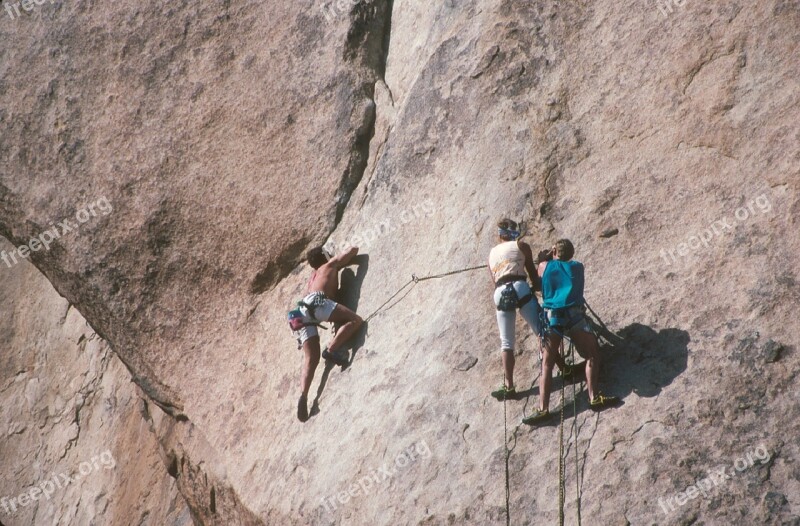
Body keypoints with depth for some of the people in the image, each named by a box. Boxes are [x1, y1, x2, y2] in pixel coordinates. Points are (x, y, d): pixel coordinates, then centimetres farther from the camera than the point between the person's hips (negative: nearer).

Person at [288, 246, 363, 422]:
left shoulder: (313, 277, 40)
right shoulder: (330, 265, 25)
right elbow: (354, 250, 31)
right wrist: (341, 263, 49)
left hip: (302, 310, 7)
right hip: (316, 302, -6)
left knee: (311, 358, 1)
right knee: (355, 320, -8)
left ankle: (303, 396, -18)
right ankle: (331, 350, -25)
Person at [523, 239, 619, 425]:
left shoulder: (545, 266, 16)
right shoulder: (577, 267, 20)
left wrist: (544, 259, 44)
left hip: (551, 316, 1)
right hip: (573, 314, -1)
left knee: (547, 363, 4)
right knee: (592, 354, 9)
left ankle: (543, 408, -6)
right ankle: (594, 397, -7)